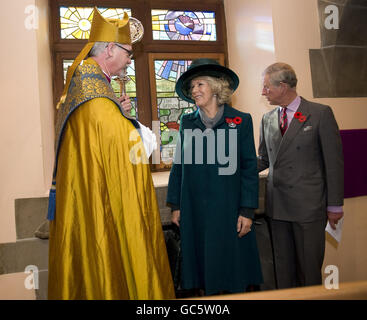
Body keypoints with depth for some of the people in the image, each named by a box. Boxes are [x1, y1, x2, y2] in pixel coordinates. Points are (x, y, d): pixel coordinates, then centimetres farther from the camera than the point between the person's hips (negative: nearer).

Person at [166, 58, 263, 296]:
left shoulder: (240, 121, -1)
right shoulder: (187, 122, 7)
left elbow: (249, 168, -3)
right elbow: (179, 165, 9)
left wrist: (247, 211, -7)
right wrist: (176, 206, 6)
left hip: (228, 209, -2)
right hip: (194, 210, 3)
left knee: (232, 278, 7)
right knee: (201, 276, 10)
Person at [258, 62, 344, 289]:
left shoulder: (321, 114, -5)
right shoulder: (268, 119, 11)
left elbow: (334, 162, -5)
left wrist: (334, 205, -6)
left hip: (309, 205, -4)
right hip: (278, 206, 5)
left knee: (309, 266, 6)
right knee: (284, 265, 13)